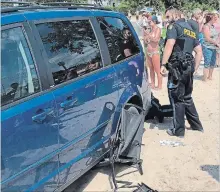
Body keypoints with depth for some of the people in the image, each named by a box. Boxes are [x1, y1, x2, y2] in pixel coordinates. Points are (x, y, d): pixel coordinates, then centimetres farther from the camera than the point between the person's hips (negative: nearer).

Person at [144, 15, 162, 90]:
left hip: (155, 52, -7)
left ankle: (159, 86, 5)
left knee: (157, 70, -2)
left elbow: (156, 40, -20)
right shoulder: (150, 30, 12)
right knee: (151, 69, 13)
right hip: (148, 52, 7)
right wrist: (145, 36, -1)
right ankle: (152, 84, 22)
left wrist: (148, 34, -17)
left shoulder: (158, 29, -6)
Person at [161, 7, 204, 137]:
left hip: (177, 67, -8)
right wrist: (194, 68, 20)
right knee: (187, 97, 21)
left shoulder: (174, 26, -3)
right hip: (188, 68, 8)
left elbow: (170, 45, -19)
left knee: (176, 99, 1)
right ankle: (197, 125, 29)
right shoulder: (190, 29, 21)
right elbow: (199, 51, 20)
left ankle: (179, 130, 8)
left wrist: (164, 64, -20)